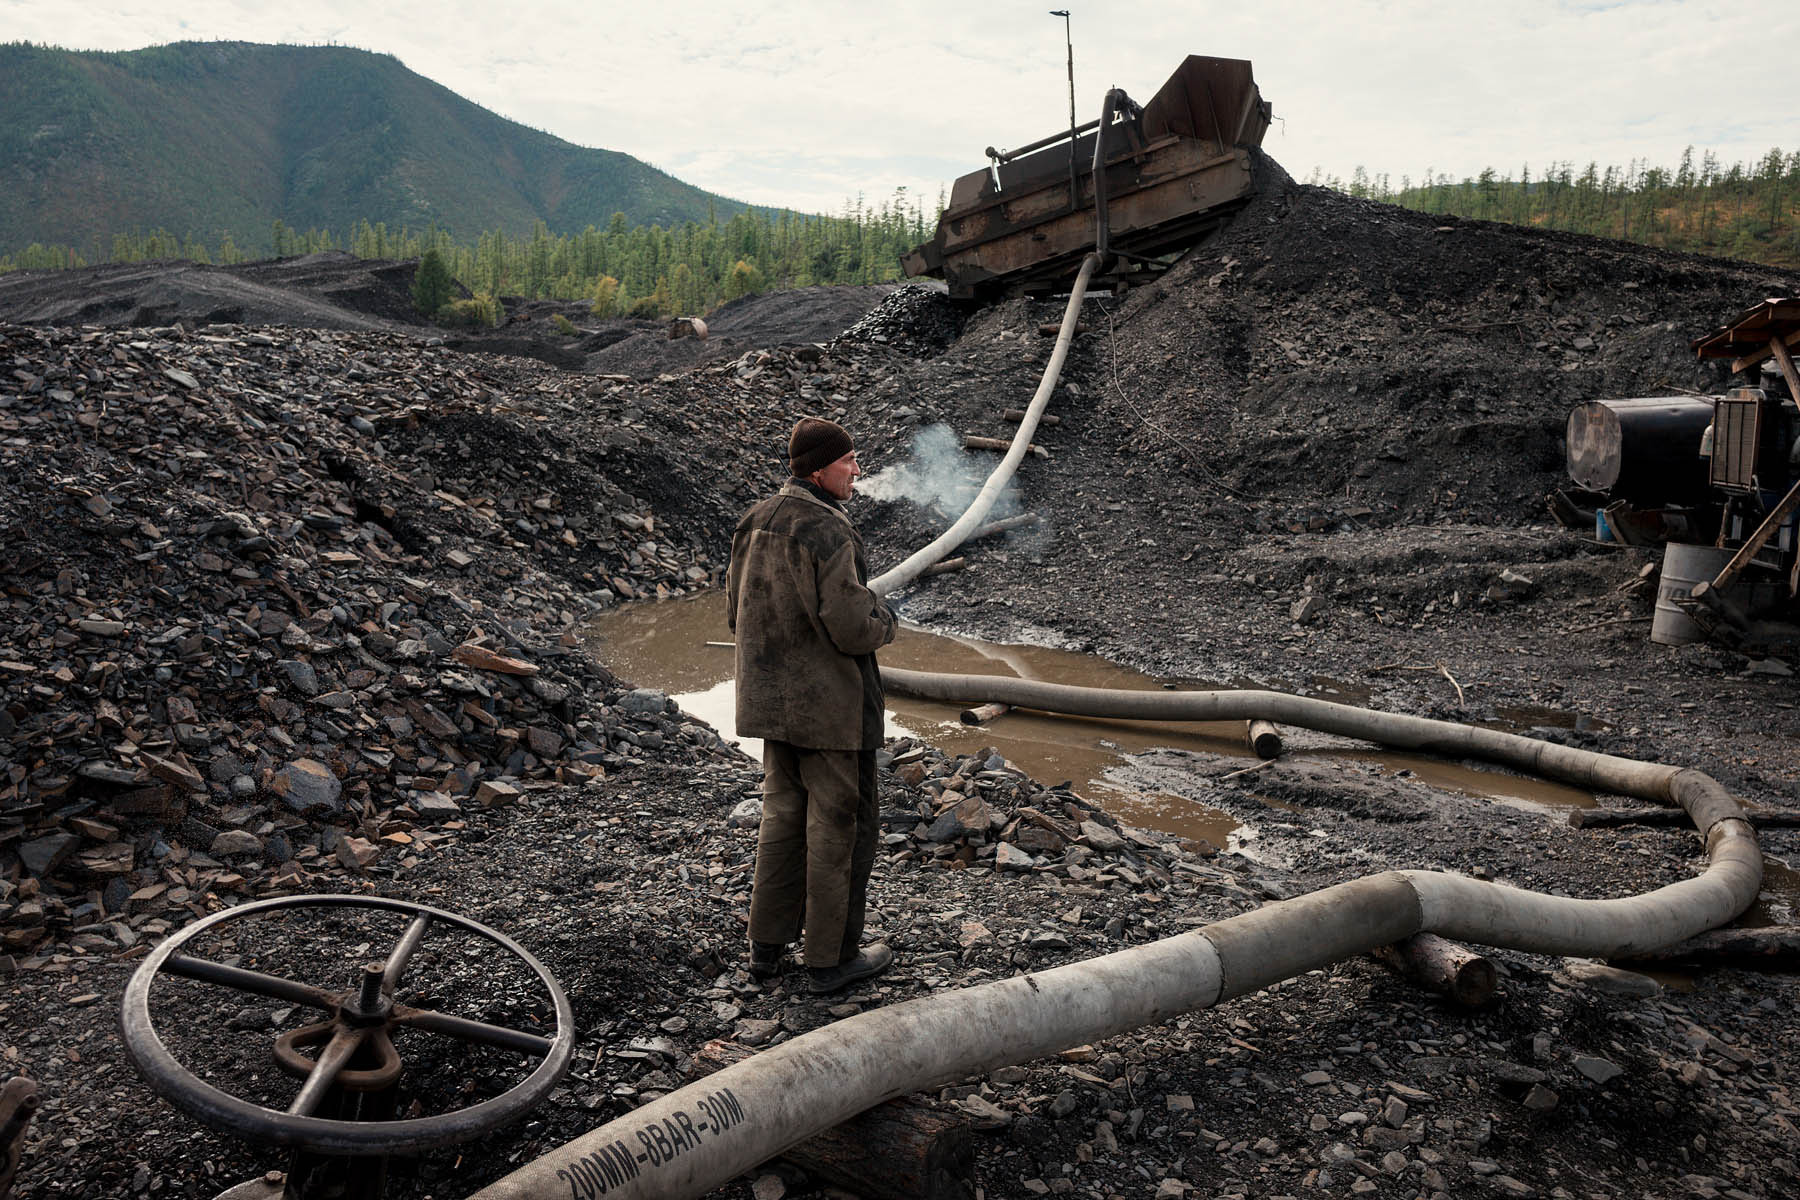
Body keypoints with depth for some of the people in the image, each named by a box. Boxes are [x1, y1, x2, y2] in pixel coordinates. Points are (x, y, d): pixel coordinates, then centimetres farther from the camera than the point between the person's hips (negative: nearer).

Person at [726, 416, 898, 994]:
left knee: (783, 812, 20)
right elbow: (850, 626, -25)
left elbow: (735, 610, 11)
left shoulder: (755, 520, 4)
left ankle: (766, 943, 30)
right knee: (840, 825, 6)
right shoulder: (828, 533, -22)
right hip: (831, 706, -8)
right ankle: (830, 957, 18)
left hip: (771, 698, 8)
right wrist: (882, 621, -4)